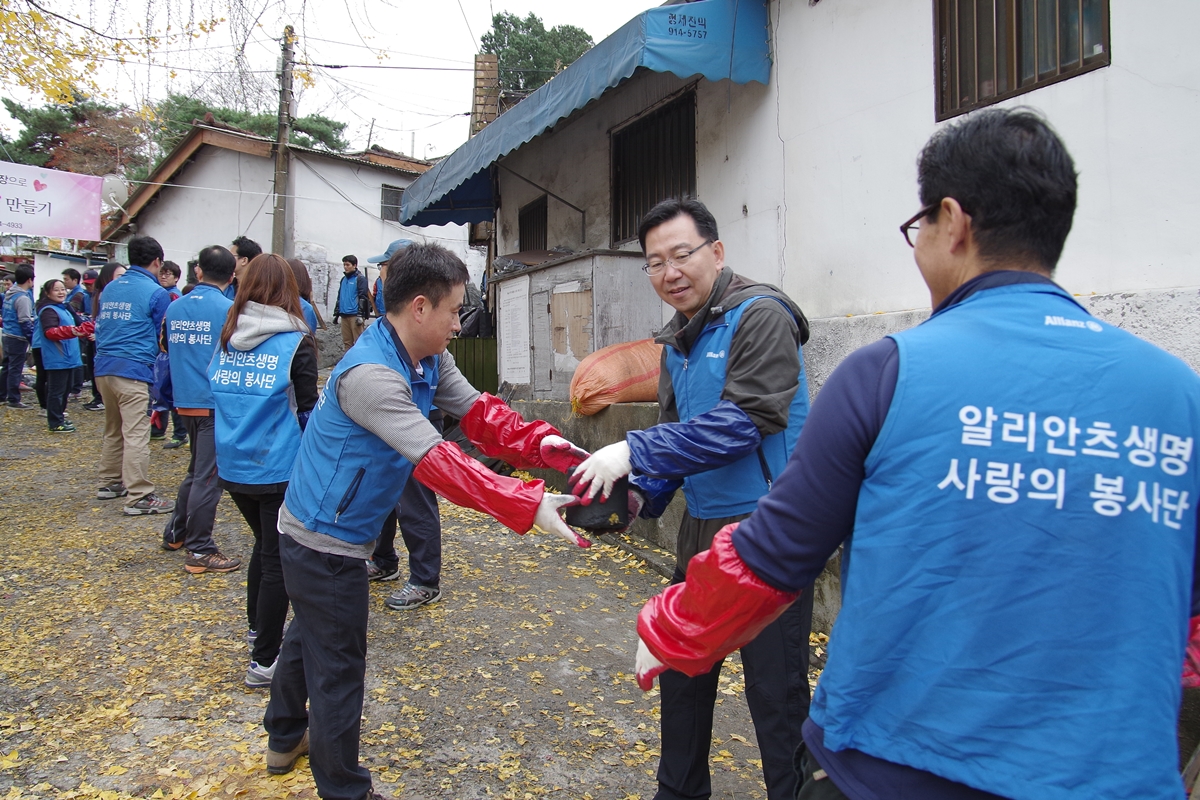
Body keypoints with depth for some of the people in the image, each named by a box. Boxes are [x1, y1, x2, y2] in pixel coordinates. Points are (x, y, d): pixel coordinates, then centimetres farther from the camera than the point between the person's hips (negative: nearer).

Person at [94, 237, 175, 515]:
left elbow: (100, 326, 22)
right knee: (136, 434, -7)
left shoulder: (109, 288, 13)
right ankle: (138, 497, -6)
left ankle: (109, 483, 31)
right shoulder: (156, 293, -8)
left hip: (104, 367, 8)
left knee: (112, 430, 20)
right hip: (134, 369, -8)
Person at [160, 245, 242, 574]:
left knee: (197, 469, 22)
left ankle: (175, 533, 33)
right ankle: (200, 551, 6)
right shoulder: (229, 310, -13)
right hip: (216, 403, -6)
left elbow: (166, 350, 16)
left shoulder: (174, 308, 6)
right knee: (208, 476, 0)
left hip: (185, 401, 7)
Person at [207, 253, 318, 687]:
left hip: (233, 467, 6)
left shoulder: (226, 338, 3)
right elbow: (307, 411, -10)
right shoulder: (296, 343, -12)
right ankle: (265, 660, 10)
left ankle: (259, 625, 41)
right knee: (278, 558, 5)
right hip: (280, 469, -6)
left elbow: (217, 393, 12)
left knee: (264, 544, 25)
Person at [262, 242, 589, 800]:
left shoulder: (430, 359, -3)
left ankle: (285, 740, 52)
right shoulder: (370, 374, -32)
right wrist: (528, 505, -40)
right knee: (338, 668, 6)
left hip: (316, 532, 10)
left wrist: (540, 442, -21)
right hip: (324, 543, -10)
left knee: (308, 636, 28)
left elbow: (477, 412, -5)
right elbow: (438, 462, -38)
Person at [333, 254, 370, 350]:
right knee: (346, 341, 10)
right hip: (344, 315, 7)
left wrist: (360, 314, -16)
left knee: (358, 341, -7)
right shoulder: (343, 279, 19)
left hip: (355, 315, -7)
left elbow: (363, 297, -10)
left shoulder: (360, 278, -4)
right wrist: (336, 313, 21)